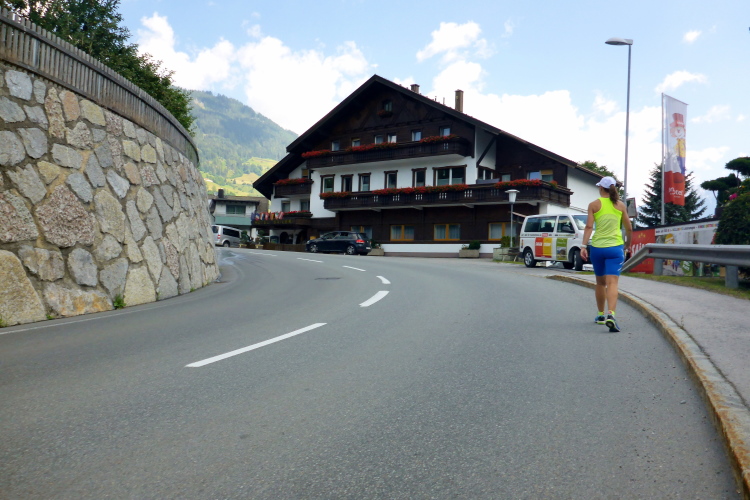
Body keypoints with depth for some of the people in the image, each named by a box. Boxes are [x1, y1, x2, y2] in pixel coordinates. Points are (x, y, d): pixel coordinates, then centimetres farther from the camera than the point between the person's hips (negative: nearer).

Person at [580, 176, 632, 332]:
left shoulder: (594, 205, 1)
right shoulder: (621, 205, 6)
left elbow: (589, 227, -9)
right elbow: (629, 228, 10)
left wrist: (584, 246, -11)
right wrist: (628, 244, 26)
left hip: (597, 247, 0)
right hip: (615, 248, 0)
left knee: (600, 283, 16)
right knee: (612, 283, -9)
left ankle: (601, 315, 27)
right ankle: (611, 314, -28)